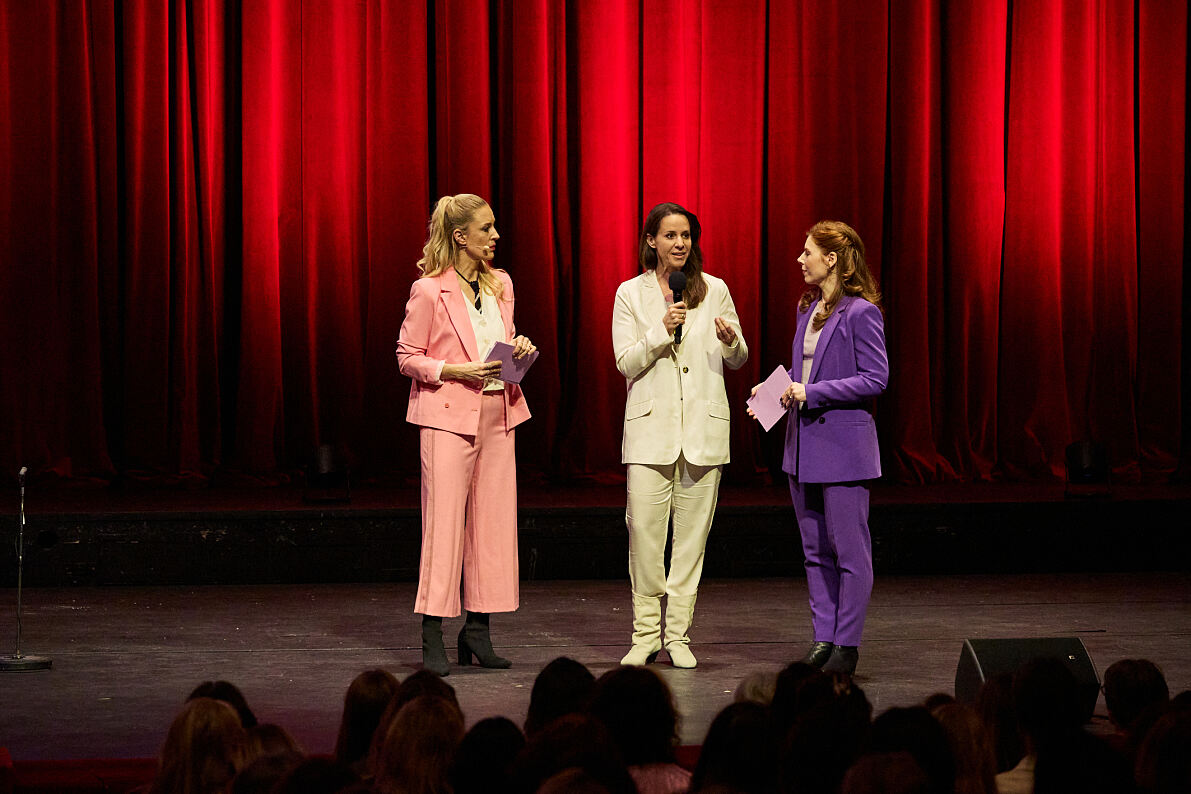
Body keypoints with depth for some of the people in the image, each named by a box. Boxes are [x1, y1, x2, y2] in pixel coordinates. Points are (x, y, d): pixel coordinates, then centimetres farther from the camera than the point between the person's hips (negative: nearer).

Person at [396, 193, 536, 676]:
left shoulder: (501, 285, 12)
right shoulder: (429, 291, -7)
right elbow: (407, 357, -5)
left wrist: (520, 348, 1)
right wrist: (456, 371, -17)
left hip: (498, 414, 7)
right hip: (449, 415, -7)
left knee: (494, 521, 5)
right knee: (443, 522, -7)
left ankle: (478, 630, 13)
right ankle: (432, 638, -4)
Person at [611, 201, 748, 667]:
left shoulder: (714, 290, 7)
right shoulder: (631, 294, 5)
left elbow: (738, 360, 13)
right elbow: (626, 363, 0)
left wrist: (730, 341, -9)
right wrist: (662, 332, -13)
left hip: (703, 424, 1)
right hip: (651, 426, -1)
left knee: (692, 533, 0)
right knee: (644, 531, -7)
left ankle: (678, 635, 6)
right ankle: (646, 634, 3)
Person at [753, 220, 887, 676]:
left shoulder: (861, 313, -13)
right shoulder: (808, 309, 12)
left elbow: (875, 378, -15)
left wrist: (813, 393, -18)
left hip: (843, 445, -8)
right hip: (804, 445, 9)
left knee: (849, 552, -1)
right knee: (816, 552, 12)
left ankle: (847, 646, 5)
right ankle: (823, 639, 18)